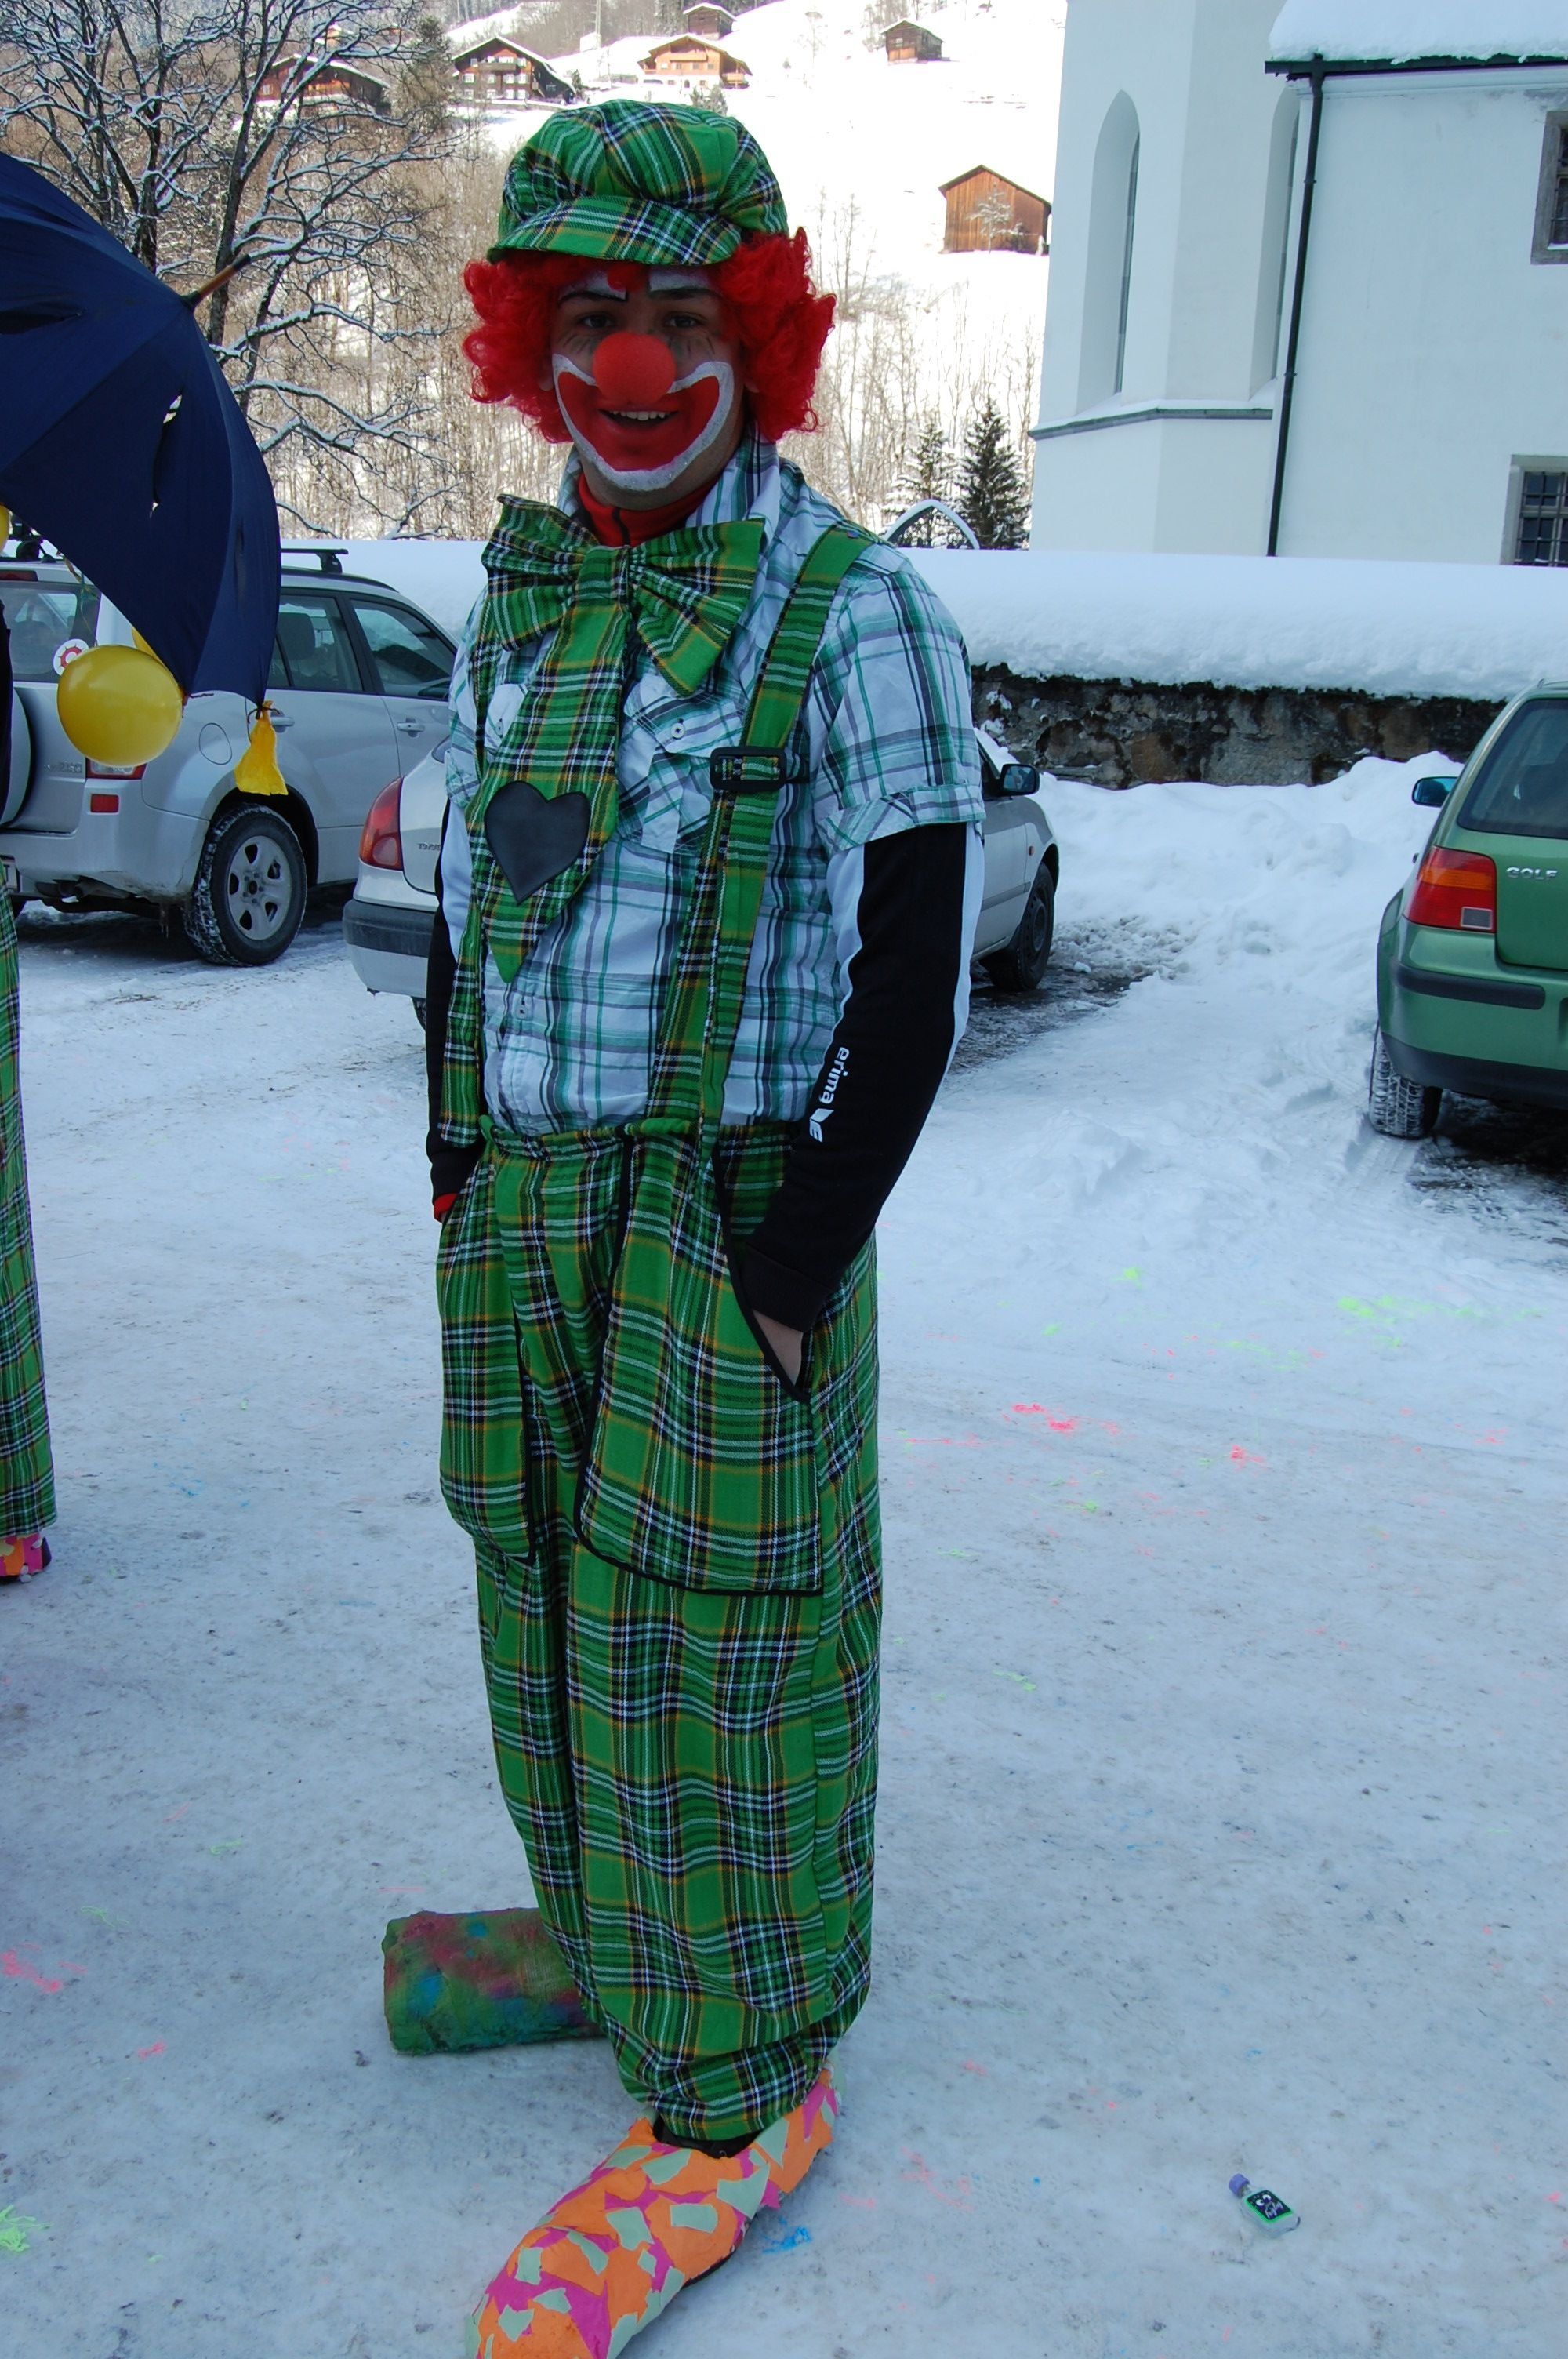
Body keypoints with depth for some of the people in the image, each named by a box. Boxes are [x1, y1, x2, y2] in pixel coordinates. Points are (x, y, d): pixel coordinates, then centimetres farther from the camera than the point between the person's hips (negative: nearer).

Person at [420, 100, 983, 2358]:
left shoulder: (850, 611, -9)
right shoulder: (516, 605, 13)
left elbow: (917, 967, -12)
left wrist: (797, 1258, -15)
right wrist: (461, 1171, 13)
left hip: (723, 1215, -6)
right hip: (523, 1216, 7)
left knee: (709, 1629, 0)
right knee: (550, 1597, 15)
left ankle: (742, 2085, 17)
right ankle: (617, 1921, 37)